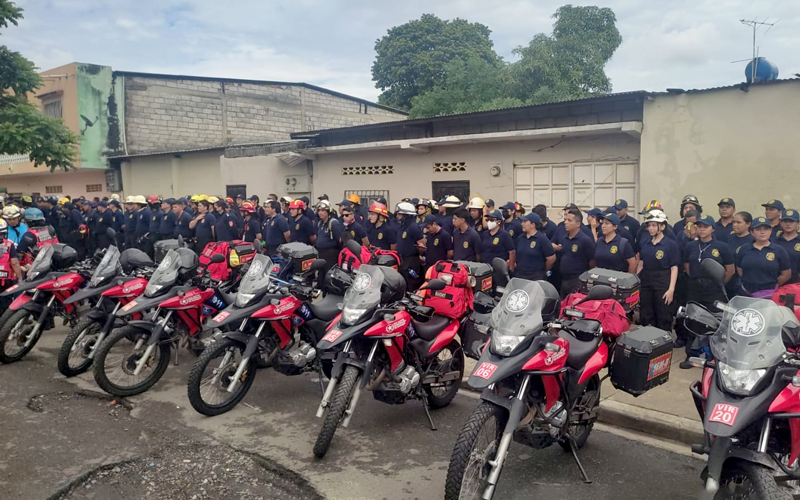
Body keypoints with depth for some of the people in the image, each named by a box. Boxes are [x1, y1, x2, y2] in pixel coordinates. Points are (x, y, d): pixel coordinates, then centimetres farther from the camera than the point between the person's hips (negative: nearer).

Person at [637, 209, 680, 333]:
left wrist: (671, 289, -14)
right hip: (645, 282, 5)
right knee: (646, 318, 10)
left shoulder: (670, 244, -6)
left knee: (664, 319, 1)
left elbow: (674, 268, -8)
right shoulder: (643, 242, 8)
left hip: (663, 283, -4)